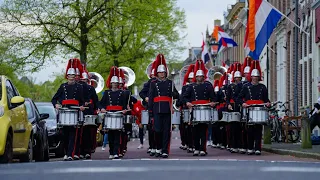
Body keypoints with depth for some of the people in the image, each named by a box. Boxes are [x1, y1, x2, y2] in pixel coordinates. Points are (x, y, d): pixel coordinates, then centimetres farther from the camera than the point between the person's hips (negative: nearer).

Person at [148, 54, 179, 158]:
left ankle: (165, 151, 2)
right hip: (157, 109, -1)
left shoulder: (170, 83, 12)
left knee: (166, 131, -1)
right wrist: (150, 111, -2)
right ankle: (158, 148, 14)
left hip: (167, 109, 1)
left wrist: (171, 93, -11)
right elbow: (150, 98, 5)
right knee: (158, 130, -7)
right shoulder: (153, 83, 9)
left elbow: (177, 95, 13)